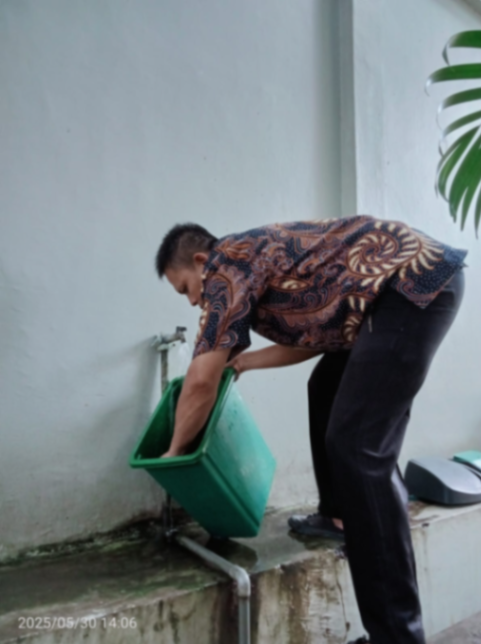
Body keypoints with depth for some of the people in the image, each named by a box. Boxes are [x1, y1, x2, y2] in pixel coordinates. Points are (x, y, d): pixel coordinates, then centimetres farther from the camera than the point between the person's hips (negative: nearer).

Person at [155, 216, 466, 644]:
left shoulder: (226, 264, -8)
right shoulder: (254, 259, 20)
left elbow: (202, 381, -12)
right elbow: (311, 336, 27)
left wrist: (175, 452, 4)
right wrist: (242, 361, 26)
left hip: (418, 280, -11)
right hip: (407, 283, 11)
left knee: (357, 445, -12)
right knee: (328, 391, 21)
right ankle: (341, 516, 31)